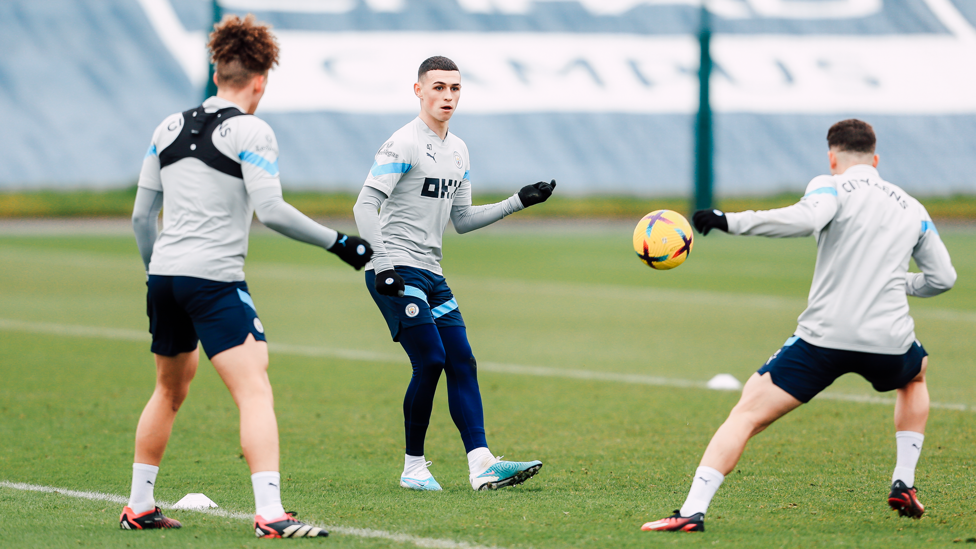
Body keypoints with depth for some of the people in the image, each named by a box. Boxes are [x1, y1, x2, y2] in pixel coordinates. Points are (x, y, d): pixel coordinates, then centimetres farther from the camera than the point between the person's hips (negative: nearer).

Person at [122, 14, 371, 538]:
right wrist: (338, 242, -7)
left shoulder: (170, 127, 13)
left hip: (164, 275, 7)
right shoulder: (250, 131, -6)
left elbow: (141, 214, 16)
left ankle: (139, 506, 30)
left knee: (170, 390, 24)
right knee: (255, 392, -12)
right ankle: (270, 514, -25)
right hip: (214, 279, -7)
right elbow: (270, 209, -15)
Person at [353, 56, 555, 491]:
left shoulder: (458, 151, 16)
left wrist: (518, 202, 15)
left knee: (462, 362, -2)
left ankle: (481, 465, -8)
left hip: (431, 275, 8)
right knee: (430, 361, -15)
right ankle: (413, 467, -3)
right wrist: (382, 264, -25)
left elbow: (462, 219, 22)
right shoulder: (403, 144, -10)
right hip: (396, 272, -8)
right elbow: (366, 205, -15)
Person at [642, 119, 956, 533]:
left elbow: (804, 219, -19)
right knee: (915, 375, 38)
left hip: (825, 335, -4)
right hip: (889, 341, 4)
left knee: (747, 413, -1)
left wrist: (729, 221, -14)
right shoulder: (912, 209, 19)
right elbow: (942, 277, 20)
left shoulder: (833, 187, 4)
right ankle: (904, 484, 26)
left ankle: (693, 510, -17)